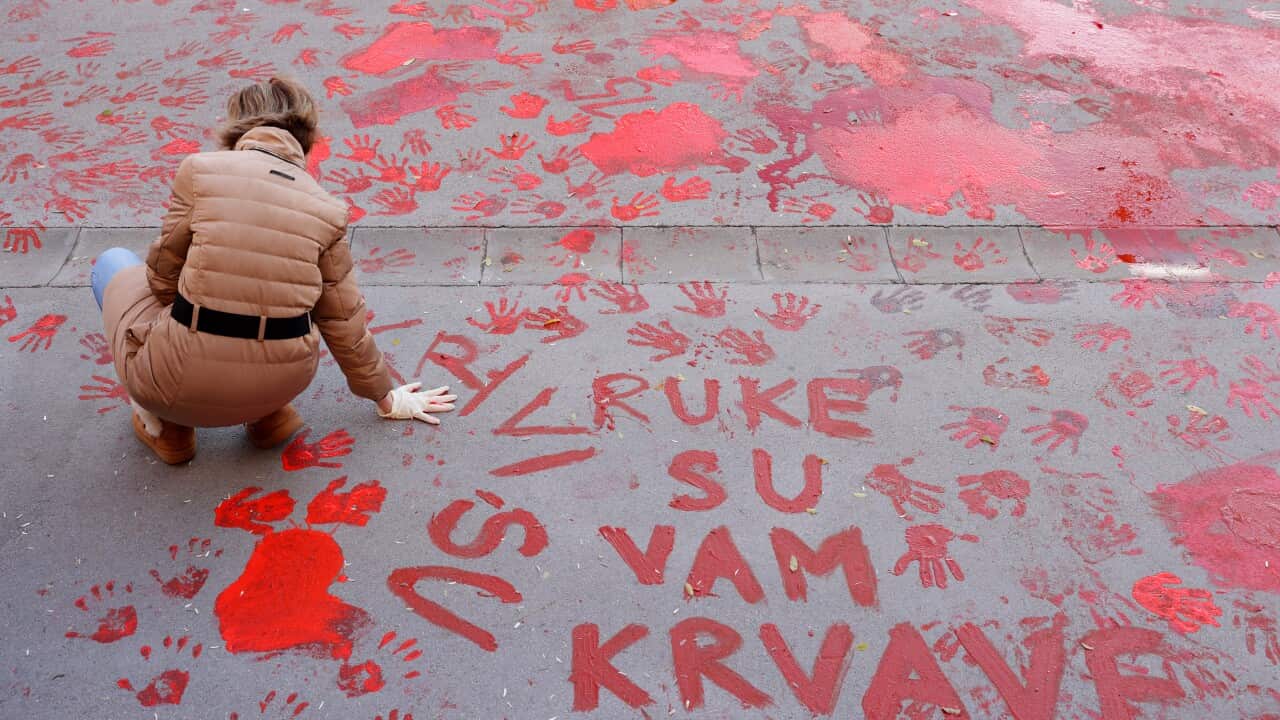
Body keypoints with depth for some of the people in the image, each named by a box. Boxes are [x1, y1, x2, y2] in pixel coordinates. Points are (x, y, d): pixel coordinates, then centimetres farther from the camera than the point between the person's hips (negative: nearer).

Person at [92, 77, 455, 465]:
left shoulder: (199, 169, -5)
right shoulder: (326, 209, 2)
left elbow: (164, 275, 2)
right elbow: (344, 321, 8)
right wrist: (386, 398, 23)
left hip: (184, 382, -2)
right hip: (282, 382, 3)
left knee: (114, 263, 25)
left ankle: (163, 425, 19)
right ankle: (269, 414, 17)